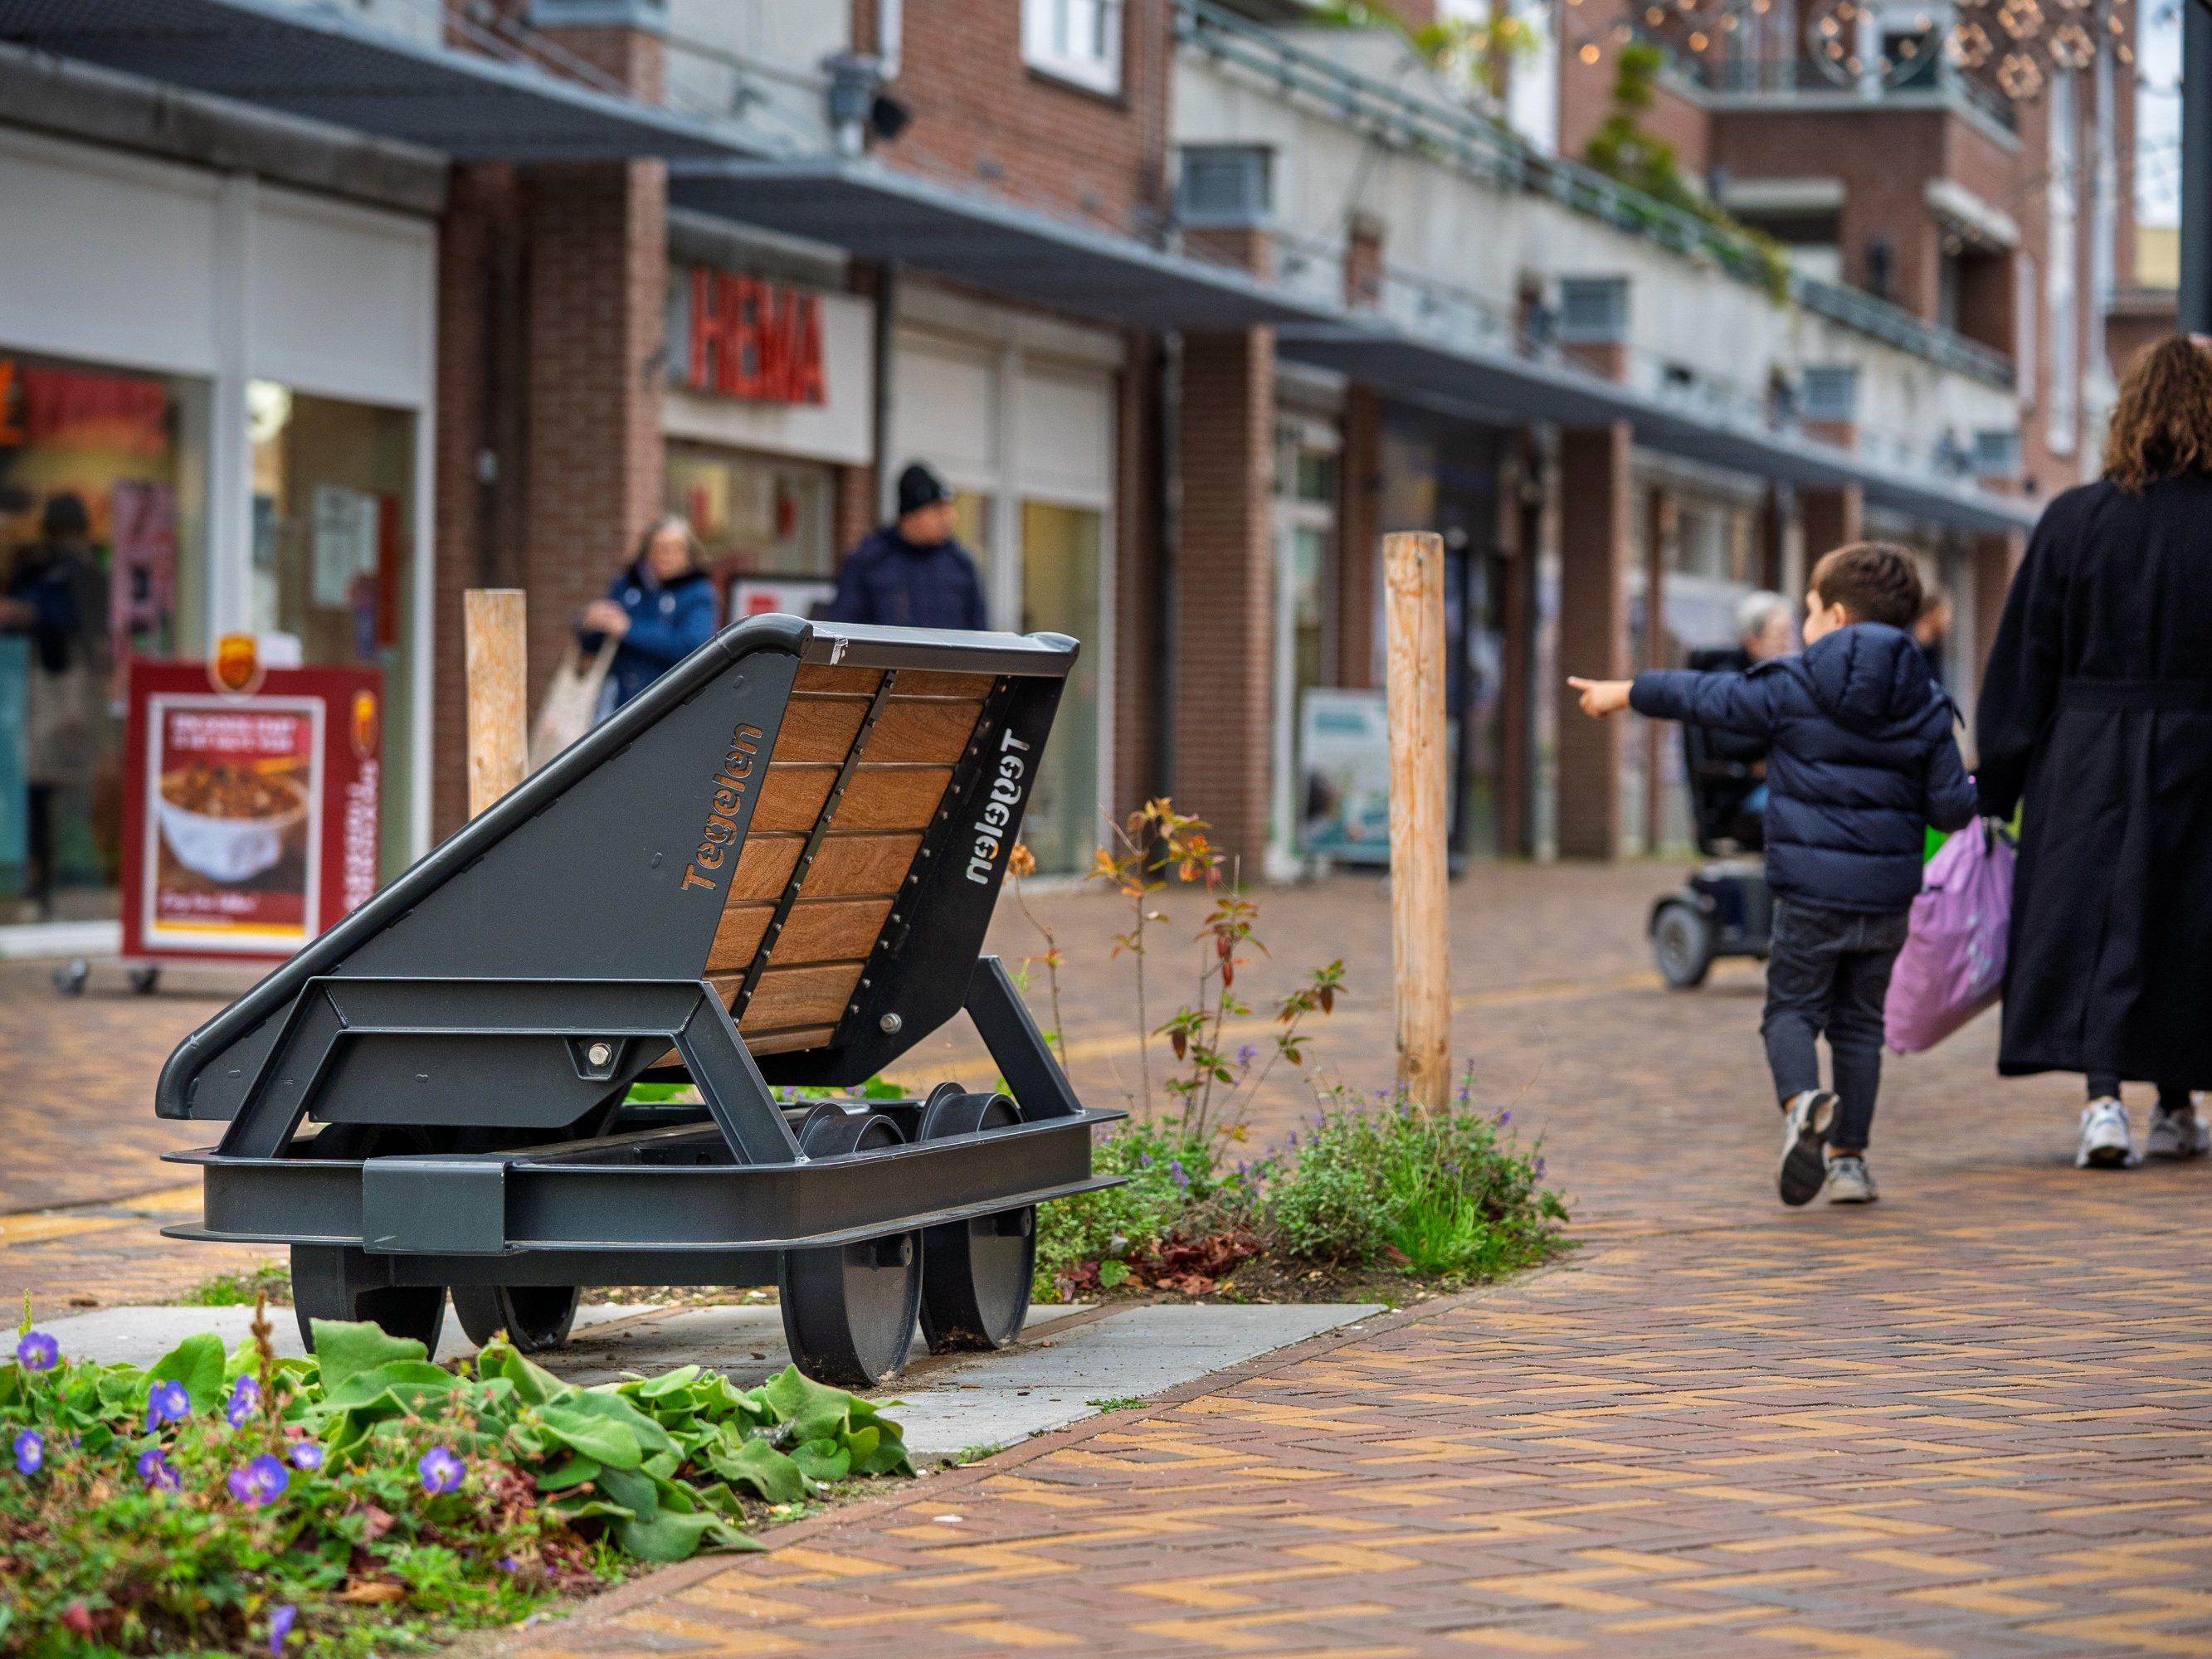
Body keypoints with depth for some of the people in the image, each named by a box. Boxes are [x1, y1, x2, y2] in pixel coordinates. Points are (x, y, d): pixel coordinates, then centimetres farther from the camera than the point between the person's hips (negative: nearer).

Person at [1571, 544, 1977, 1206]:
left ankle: (1802, 1101, -23)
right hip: (1887, 893, 3)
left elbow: (1712, 697, 5)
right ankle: (1849, 1156, 13)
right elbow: (1951, 805, 1)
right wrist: (1970, 798, 26)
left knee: (1792, 1007, 6)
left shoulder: (1793, 687, -5)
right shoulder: (1925, 707, 2)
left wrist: (1630, 692, 18)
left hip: (1810, 891, -3)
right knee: (1859, 1022, 13)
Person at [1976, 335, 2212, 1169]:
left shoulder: (2074, 518, -4)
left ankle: (2102, 1096, -15)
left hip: (2087, 752, 0)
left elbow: (2025, 658, -2)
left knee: (2088, 915, 2)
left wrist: (1995, 781, 4)